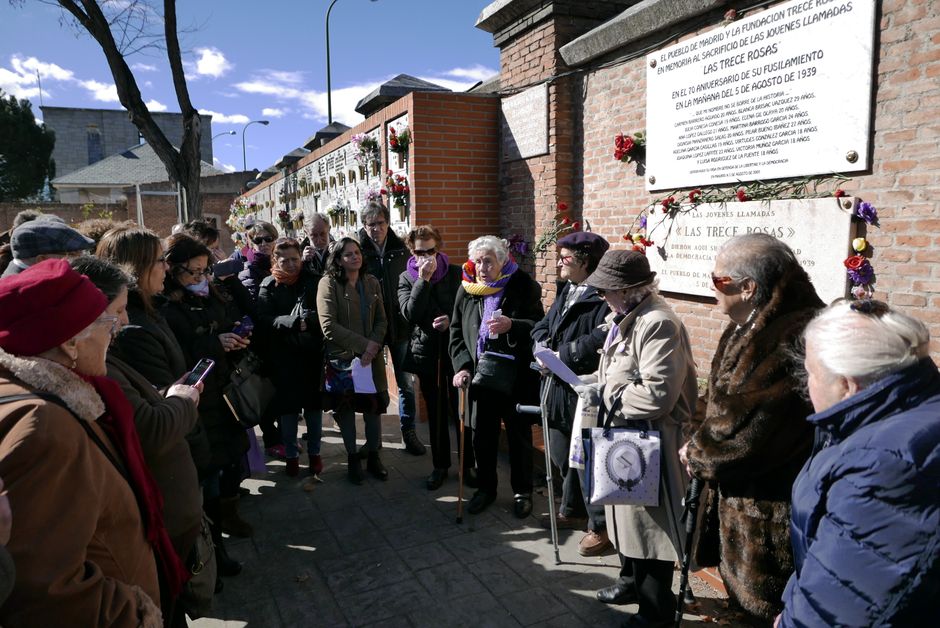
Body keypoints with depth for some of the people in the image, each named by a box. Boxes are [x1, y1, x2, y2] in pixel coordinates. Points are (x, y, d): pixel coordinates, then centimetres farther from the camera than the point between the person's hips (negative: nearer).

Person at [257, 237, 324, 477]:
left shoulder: (314, 281, -1)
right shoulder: (269, 286, -2)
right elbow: (265, 319, -14)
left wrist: (308, 320, -25)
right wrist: (292, 322, -27)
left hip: (313, 352, 1)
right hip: (283, 355, 0)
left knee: (314, 404, 9)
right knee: (287, 406, 7)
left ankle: (314, 452, 26)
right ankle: (291, 454, 24)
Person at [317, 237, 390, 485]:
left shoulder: (372, 283, 5)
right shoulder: (329, 283, -10)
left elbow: (381, 320, 6)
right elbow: (328, 326, -17)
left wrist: (374, 348, -12)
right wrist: (363, 345, -17)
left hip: (371, 357, 4)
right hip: (342, 357, -3)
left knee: (374, 406, 9)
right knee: (345, 408, 9)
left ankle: (373, 456, 26)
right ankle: (352, 458, 25)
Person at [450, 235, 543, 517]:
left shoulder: (523, 286, -7)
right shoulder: (466, 289, 4)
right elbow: (456, 332, 9)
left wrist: (512, 325, -24)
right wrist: (462, 366, -2)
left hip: (517, 375, -3)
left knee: (519, 435, 10)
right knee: (482, 435, 13)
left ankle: (522, 491, 28)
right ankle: (486, 487, 33)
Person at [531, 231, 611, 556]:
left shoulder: (604, 297, -17)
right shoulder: (566, 292, 14)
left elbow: (599, 341, -29)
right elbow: (542, 326, 15)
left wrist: (561, 355, -20)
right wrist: (544, 347, -6)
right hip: (557, 389, 9)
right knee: (563, 456, 22)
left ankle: (601, 526, 21)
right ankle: (571, 511, 42)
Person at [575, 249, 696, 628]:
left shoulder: (658, 324, -24)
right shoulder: (623, 319, 8)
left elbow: (658, 395, -30)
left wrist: (604, 395, -20)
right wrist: (597, 387, 1)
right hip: (623, 438, 10)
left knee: (649, 522, 5)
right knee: (627, 514, 23)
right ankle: (632, 581, 44)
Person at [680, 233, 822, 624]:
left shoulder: (794, 340, -28)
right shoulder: (751, 329, 5)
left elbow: (750, 433, -28)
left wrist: (697, 453, -11)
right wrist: (699, 440, -1)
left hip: (769, 514, -9)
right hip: (739, 495, 9)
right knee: (746, 595, 24)